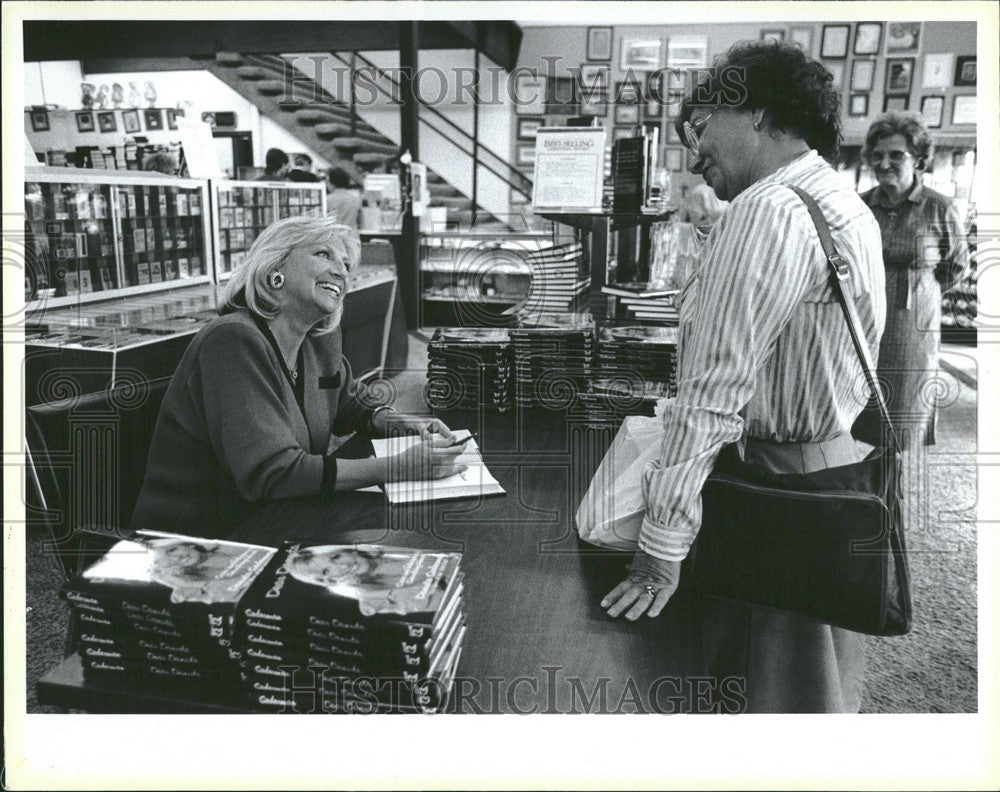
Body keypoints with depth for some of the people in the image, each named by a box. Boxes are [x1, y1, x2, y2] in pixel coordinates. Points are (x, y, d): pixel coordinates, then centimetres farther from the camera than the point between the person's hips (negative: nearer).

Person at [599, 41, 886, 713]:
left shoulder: (768, 212, -21)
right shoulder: (850, 208, 9)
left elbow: (713, 392, -25)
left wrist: (662, 549, -21)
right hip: (844, 454, 9)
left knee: (784, 691, 7)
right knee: (824, 686, 24)